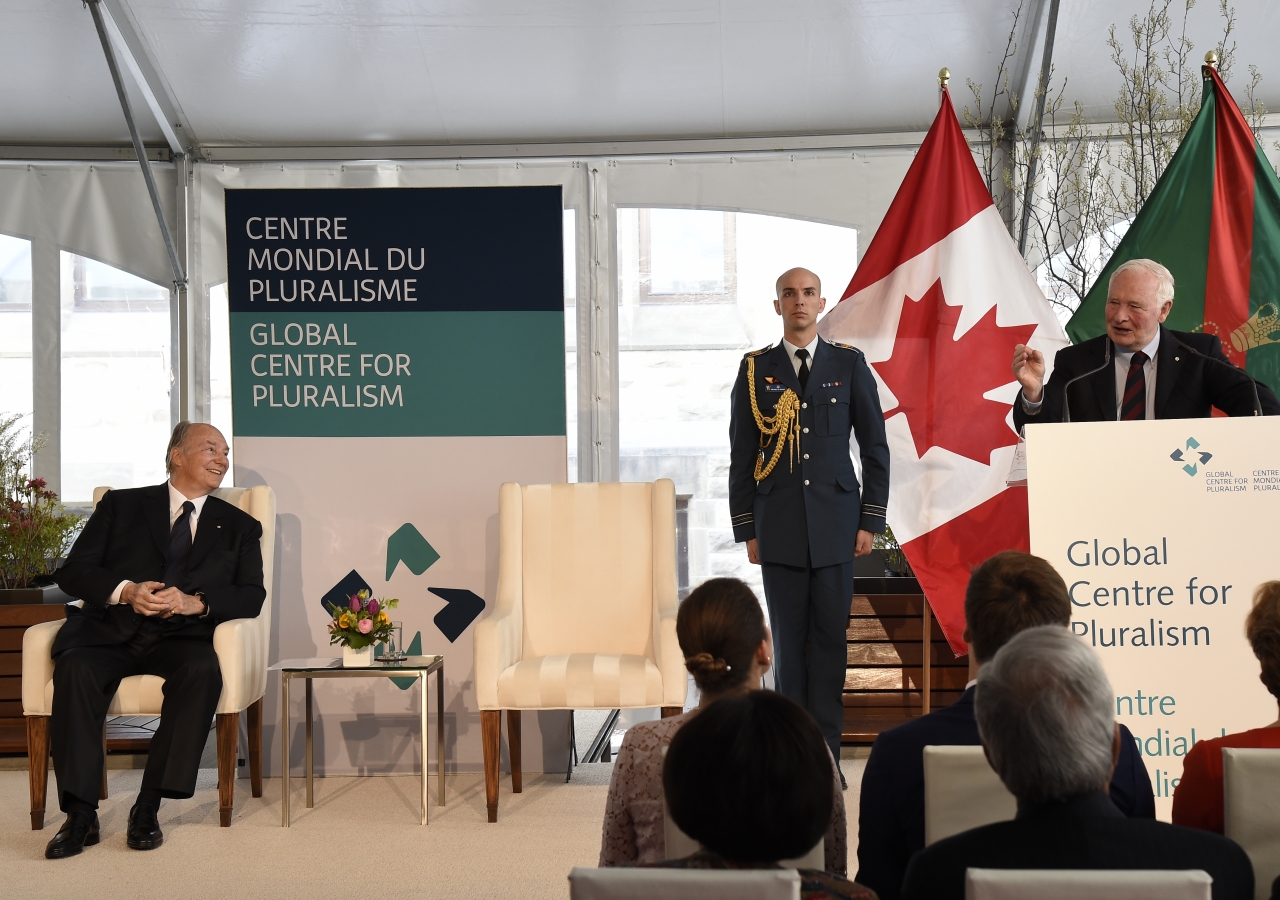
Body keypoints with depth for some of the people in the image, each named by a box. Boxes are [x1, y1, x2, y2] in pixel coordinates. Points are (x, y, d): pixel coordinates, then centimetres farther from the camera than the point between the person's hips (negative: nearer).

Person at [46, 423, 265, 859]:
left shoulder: (239, 527, 20)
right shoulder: (121, 505, 17)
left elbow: (251, 596, 6)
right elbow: (73, 572, 8)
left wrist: (195, 602, -14)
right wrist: (126, 591, -12)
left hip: (181, 637, 0)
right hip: (109, 631, 0)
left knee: (202, 671, -34)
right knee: (74, 668, -32)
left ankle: (148, 807, -26)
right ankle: (80, 815, -26)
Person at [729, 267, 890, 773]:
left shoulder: (849, 364, 7)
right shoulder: (755, 370, 8)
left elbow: (875, 447, 8)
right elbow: (742, 456, 8)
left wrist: (870, 520, 2)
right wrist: (746, 528, 3)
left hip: (836, 524, 0)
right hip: (779, 529, 0)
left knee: (830, 639, 1)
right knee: (789, 641, 1)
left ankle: (826, 754, 7)